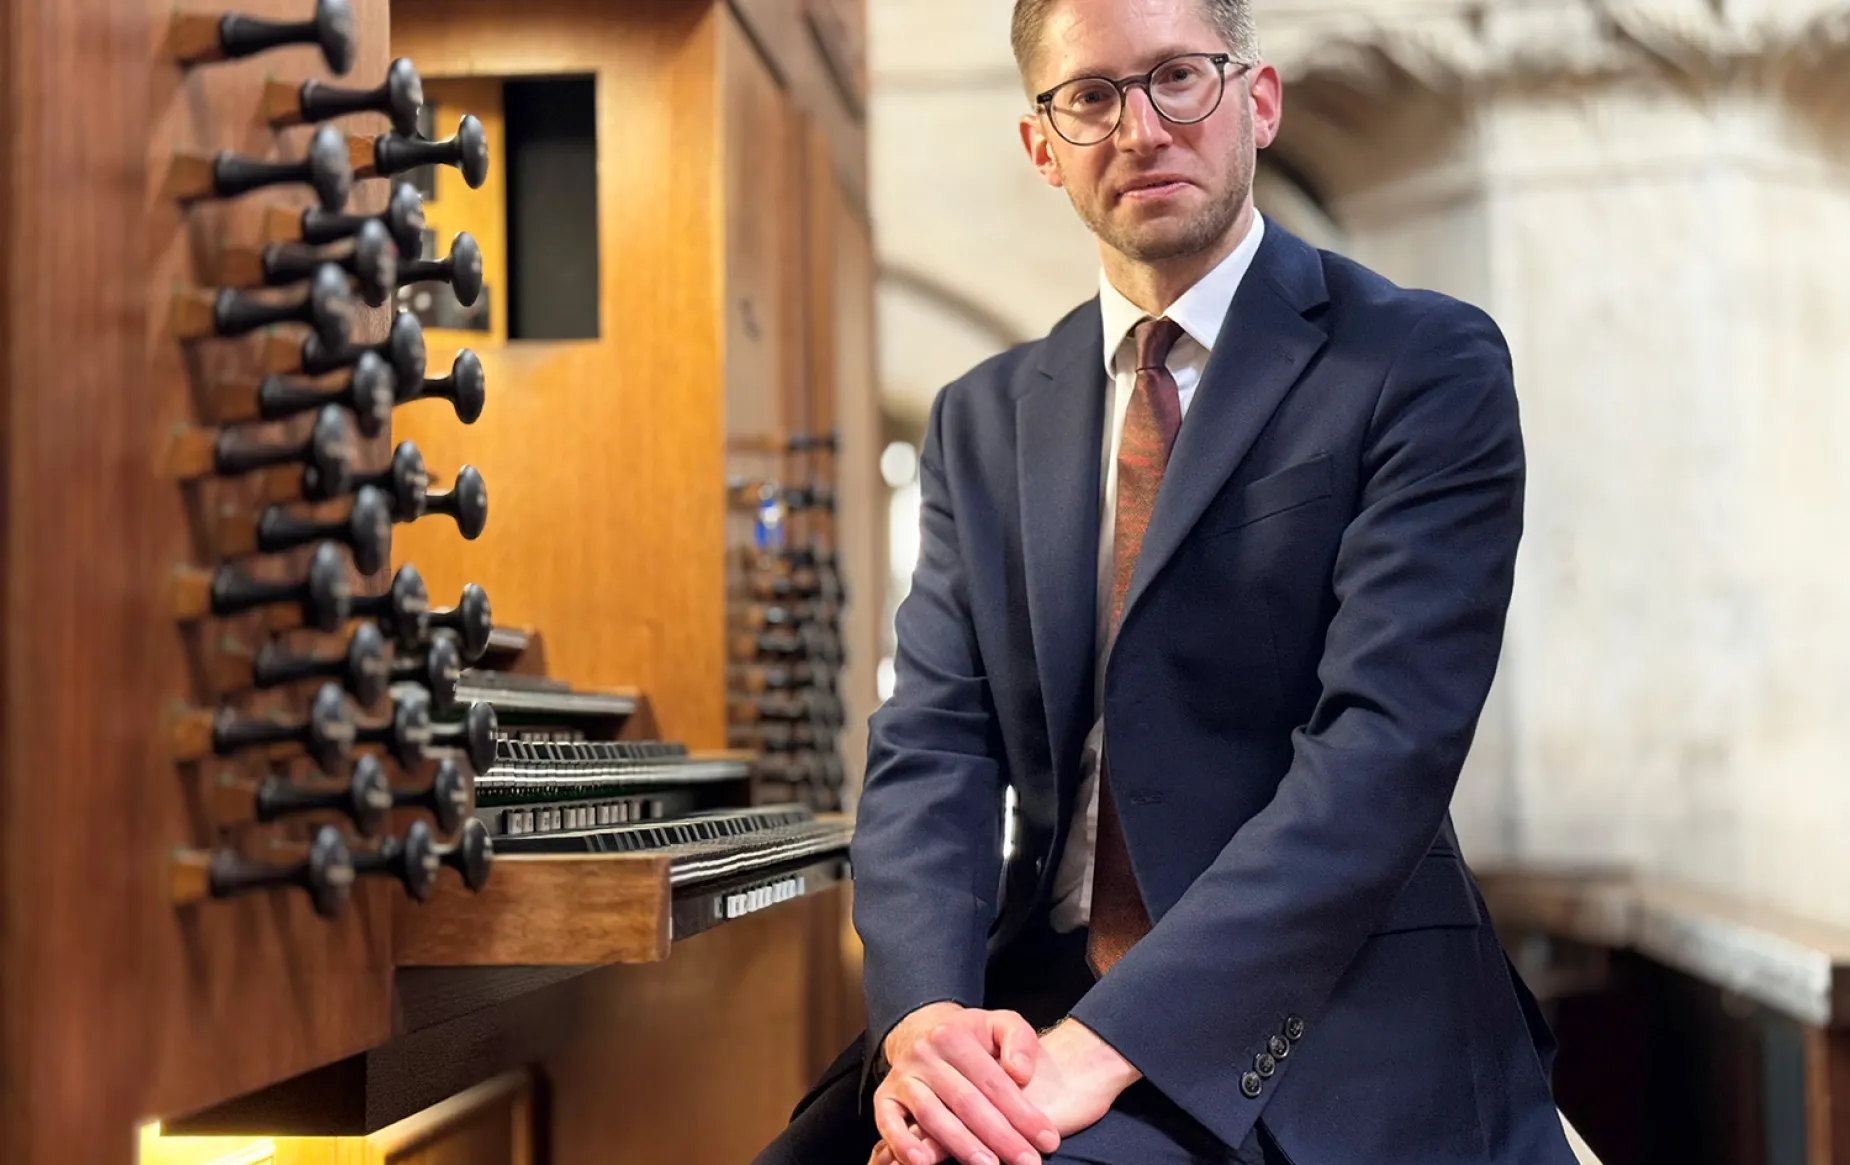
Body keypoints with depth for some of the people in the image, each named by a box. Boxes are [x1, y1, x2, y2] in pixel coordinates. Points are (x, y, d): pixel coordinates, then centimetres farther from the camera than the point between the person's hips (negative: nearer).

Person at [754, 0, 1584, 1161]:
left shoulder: (1426, 364, -4)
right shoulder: (985, 420, 12)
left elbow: (1387, 744, -15)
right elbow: (933, 743, 3)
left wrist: (1108, 1044, -23)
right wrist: (924, 1015, -17)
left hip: (1327, 1012, -4)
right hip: (1041, 999, 5)